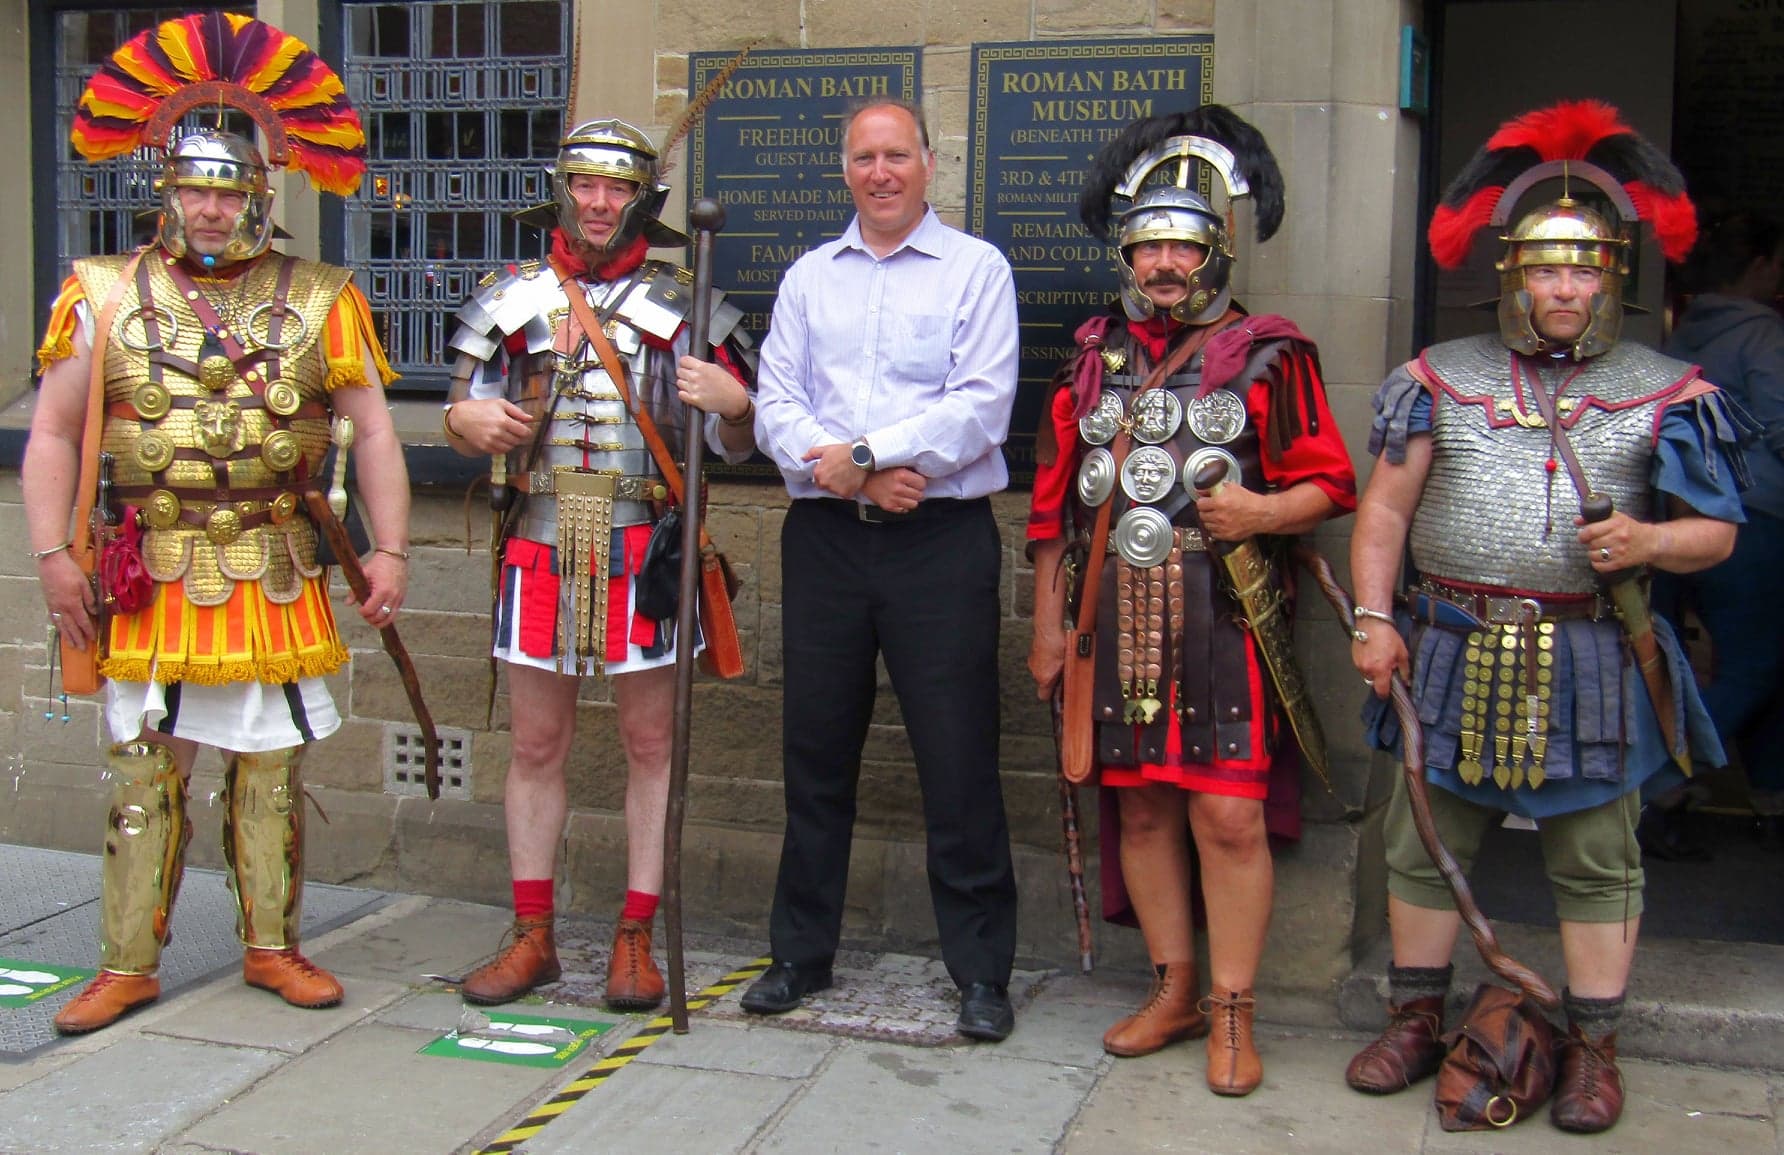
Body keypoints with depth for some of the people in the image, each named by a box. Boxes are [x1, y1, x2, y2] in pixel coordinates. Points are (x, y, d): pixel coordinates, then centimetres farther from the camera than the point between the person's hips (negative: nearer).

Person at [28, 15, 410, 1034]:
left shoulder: (317, 301, 3)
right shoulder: (108, 296, 4)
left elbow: (374, 431, 3)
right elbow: (53, 436, 5)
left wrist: (391, 550, -4)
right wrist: (55, 555, -5)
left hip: (276, 577, 0)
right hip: (150, 577, 0)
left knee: (273, 770, 8)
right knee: (144, 772, 4)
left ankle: (272, 946, 22)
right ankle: (129, 965, 15)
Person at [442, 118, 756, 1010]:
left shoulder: (680, 307, 6)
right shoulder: (512, 299, 11)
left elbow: (734, 448, 4)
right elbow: (463, 420, 16)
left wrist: (734, 405, -18)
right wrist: (468, 421, -7)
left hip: (643, 550, -2)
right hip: (541, 545, 2)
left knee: (652, 746, 3)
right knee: (536, 746, 7)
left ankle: (636, 939, 14)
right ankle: (532, 937, 19)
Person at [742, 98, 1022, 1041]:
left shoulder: (975, 269, 3)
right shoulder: (808, 277, 15)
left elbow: (981, 407, -9)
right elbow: (775, 406, 6)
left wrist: (861, 453, -14)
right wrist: (853, 474, -12)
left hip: (941, 539, -3)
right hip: (824, 538, 4)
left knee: (958, 759, -2)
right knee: (815, 749, 10)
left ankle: (981, 971, 10)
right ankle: (801, 951, 24)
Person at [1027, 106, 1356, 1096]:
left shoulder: (1269, 356, 0)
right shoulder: (1094, 358, 13)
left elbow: (1330, 485, 2)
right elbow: (1053, 505, 15)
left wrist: (1262, 512, -19)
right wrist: (1048, 627, 13)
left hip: (1223, 623, -4)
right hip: (1118, 622, 4)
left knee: (1227, 815, -5)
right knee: (1143, 807, 10)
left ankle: (1232, 1011, 9)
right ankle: (1173, 990, 24)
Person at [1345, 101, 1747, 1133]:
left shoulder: (1666, 392, 4)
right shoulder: (1442, 379, 6)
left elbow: (1715, 533, 5)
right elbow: (1385, 510, 7)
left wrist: (1650, 542, -16)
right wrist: (1374, 619, -1)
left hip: (1593, 660, -1)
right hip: (1456, 651, 1)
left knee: (1597, 861, 6)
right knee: (1425, 845, 8)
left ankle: (1594, 1047, 20)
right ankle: (1418, 1021, 24)